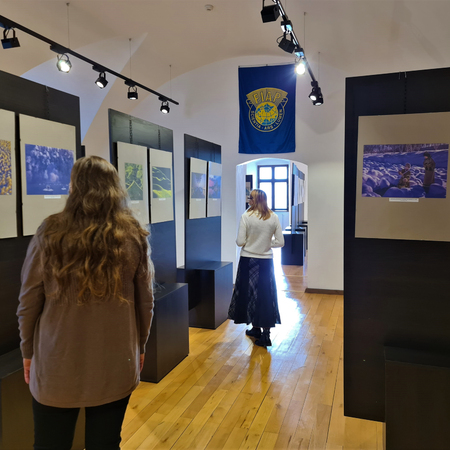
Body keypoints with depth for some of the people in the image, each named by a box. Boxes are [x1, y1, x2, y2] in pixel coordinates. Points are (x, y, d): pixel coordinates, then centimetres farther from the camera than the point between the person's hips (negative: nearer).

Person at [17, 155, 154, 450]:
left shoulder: (50, 234, -11)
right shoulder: (134, 236, -8)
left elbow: (28, 302, -4)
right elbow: (145, 301, 0)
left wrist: (28, 351, 11)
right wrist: (140, 347, 14)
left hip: (57, 365, 0)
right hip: (116, 364, 1)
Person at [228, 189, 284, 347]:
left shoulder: (246, 216, -11)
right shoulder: (274, 217, -3)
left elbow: (240, 242, -11)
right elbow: (280, 242, -2)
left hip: (248, 260, -2)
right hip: (266, 261, 2)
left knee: (249, 292, 14)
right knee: (266, 295, 9)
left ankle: (256, 328, 27)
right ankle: (265, 332, 10)